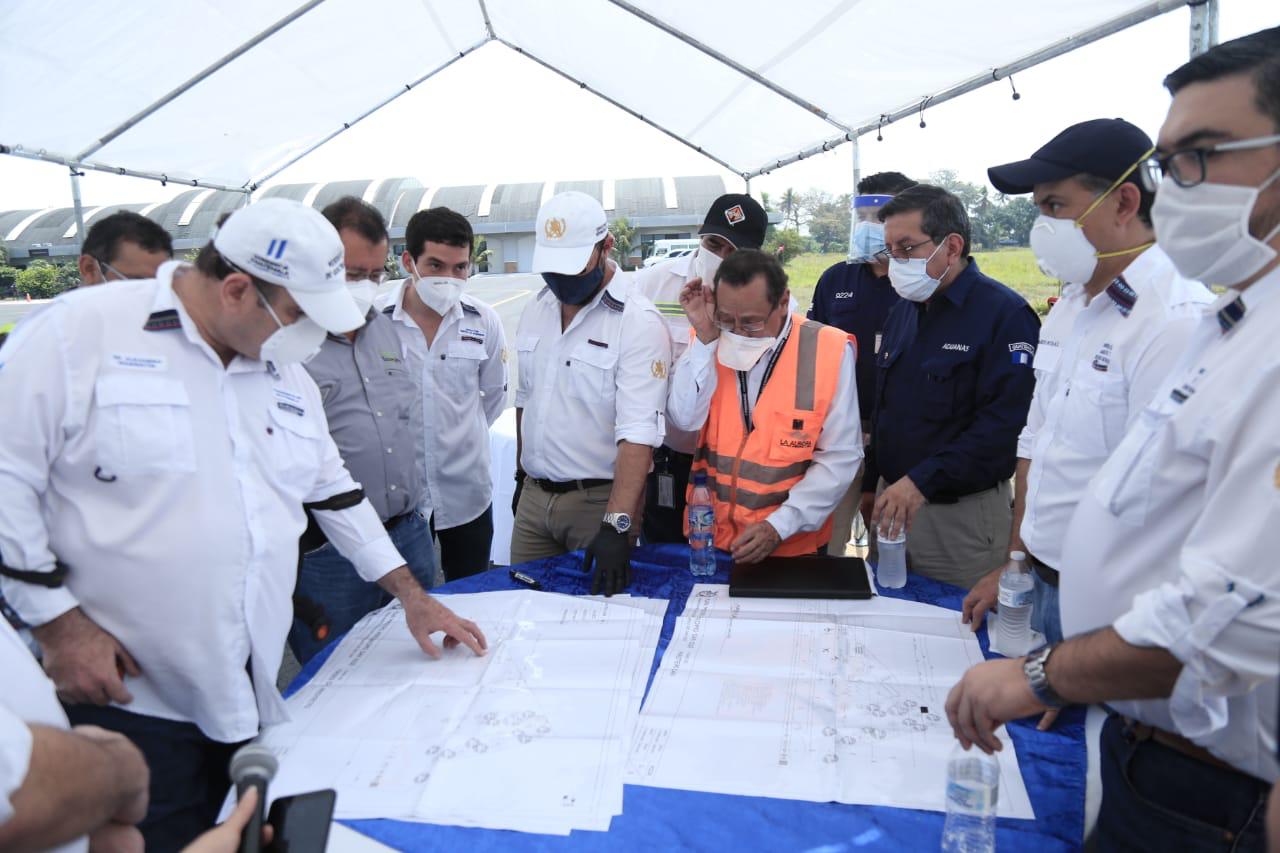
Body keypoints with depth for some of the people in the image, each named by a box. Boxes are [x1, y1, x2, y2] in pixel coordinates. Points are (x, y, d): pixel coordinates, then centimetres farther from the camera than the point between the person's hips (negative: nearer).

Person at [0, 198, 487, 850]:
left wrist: (412, 597, 16)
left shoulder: (285, 370, 10)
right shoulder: (80, 332, -10)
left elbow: (332, 488, 16)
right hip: (122, 695, -5)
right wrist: (58, 623, -13)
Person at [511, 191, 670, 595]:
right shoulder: (536, 309, 7)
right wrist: (523, 475, 18)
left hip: (600, 499, -6)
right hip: (533, 496, 6)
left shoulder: (639, 322, -16)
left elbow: (638, 432, -24)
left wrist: (616, 525, -32)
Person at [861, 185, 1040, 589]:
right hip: (897, 502, 7)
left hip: (964, 514, -7)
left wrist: (922, 481, -26)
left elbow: (1004, 421, -22)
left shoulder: (1005, 313, -13)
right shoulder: (902, 312, 11)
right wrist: (871, 484, 15)